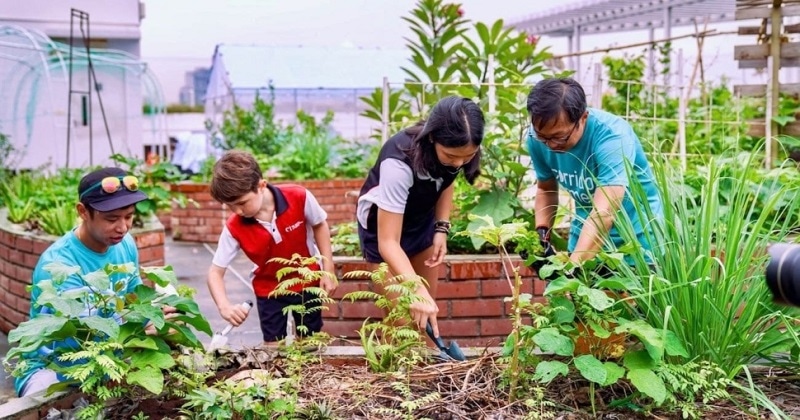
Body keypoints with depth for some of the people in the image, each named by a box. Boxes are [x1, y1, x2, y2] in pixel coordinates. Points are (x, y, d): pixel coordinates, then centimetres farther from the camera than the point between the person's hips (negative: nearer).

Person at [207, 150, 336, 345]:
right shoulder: (234, 228, -26)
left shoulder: (299, 198, -28)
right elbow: (215, 272, -18)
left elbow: (320, 225, -8)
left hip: (307, 282, 0)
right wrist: (224, 306, -37)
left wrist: (328, 270, -9)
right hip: (268, 290, 0)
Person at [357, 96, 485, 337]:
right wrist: (418, 291, -52)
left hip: (423, 219, 6)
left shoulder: (455, 150, -23)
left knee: (426, 311, 10)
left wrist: (442, 228, -10)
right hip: (383, 224, -5)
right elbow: (388, 243, -41)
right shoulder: (399, 163, -41)